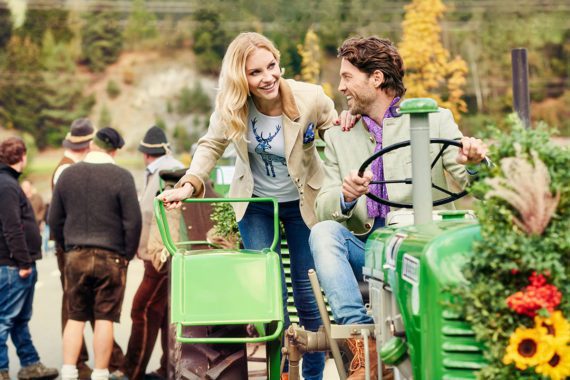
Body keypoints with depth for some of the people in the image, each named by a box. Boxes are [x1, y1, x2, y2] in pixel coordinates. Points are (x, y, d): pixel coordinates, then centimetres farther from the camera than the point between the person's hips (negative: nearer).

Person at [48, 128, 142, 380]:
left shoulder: (68, 174, 5)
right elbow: (133, 222, -8)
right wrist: (127, 255, 3)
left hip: (75, 256, 3)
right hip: (110, 257, -3)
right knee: (105, 319, 2)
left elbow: (54, 219, 9)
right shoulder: (121, 177, -8)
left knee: (75, 318, 9)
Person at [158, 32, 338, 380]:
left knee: (308, 291, 4)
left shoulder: (311, 99, -22)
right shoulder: (230, 106, -17)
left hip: (301, 203, -1)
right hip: (255, 203, 1)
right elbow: (211, 146, -4)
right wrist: (189, 185, -18)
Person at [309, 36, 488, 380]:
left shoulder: (435, 120, 7)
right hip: (364, 249, 3)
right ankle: (362, 335, -36)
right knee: (323, 232, -26)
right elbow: (324, 207, 8)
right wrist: (346, 197, -16)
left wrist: (473, 161, -28)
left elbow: (467, 182, -3)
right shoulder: (339, 136, 16)